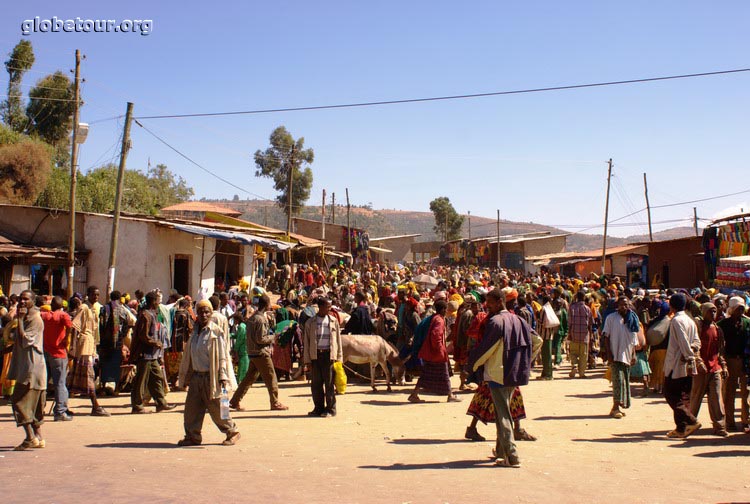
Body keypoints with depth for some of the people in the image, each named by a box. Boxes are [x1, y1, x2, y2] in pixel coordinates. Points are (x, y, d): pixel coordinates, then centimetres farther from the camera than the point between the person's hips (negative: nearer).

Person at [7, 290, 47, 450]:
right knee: (33, 405, 11)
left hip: (32, 367, -10)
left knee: (20, 401, -10)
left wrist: (20, 319, -18)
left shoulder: (35, 319, -13)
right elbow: (18, 341, 24)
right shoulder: (25, 318, 18)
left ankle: (31, 438, -9)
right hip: (25, 367, 10)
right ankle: (38, 437, 14)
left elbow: (24, 341, -22)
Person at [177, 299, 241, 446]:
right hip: (196, 376, 6)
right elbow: (188, 356, 17)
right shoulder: (195, 332, 11)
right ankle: (192, 436, 19)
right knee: (191, 408, 6)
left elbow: (222, 356, -9)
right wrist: (186, 377, 17)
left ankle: (232, 432, 14)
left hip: (210, 377, -6)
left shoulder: (215, 332, -8)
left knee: (217, 409, -1)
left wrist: (223, 376, -15)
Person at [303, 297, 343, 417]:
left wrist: (339, 357, 2)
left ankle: (330, 409, 7)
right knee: (316, 383, 5)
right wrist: (307, 359, 1)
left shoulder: (333, 321, 7)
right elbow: (306, 342, 7)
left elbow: (338, 340, 8)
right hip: (316, 355, 1)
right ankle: (319, 408, 16)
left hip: (329, 354, -1)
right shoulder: (310, 322, 5)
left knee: (329, 383, -1)